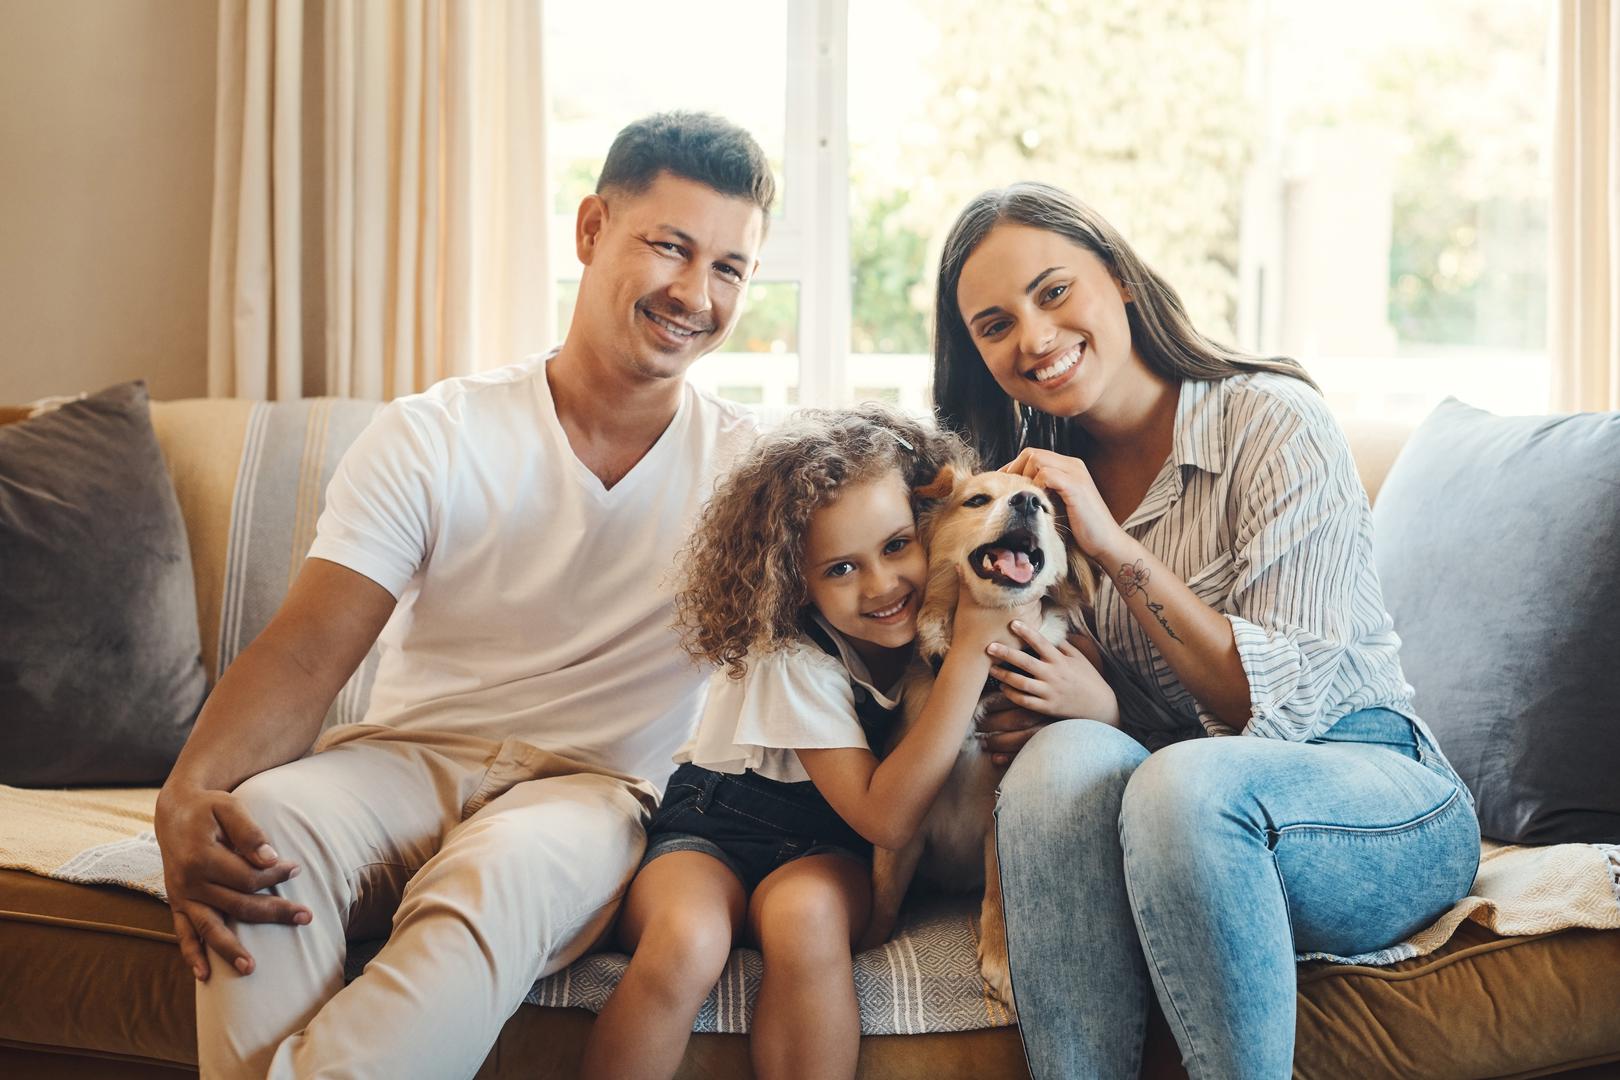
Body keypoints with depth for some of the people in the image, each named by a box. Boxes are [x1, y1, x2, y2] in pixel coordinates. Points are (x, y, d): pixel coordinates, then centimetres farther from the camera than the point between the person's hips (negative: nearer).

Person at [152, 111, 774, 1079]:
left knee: (504, 865, -36)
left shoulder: (748, 472, 4)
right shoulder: (434, 438, 0)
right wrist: (189, 796, -27)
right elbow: (308, 653, -9)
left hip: (594, 790, 0)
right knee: (263, 824, -33)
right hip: (411, 756, 1)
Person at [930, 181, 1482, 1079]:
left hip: (1381, 810, -4)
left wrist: (1118, 550, -19)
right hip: (1183, 832, 4)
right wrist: (1059, 699, -13)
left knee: (1188, 779, -36)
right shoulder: (1041, 483, 9)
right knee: (1065, 756, -30)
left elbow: (1290, 703, -14)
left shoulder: (1272, 421, -8)